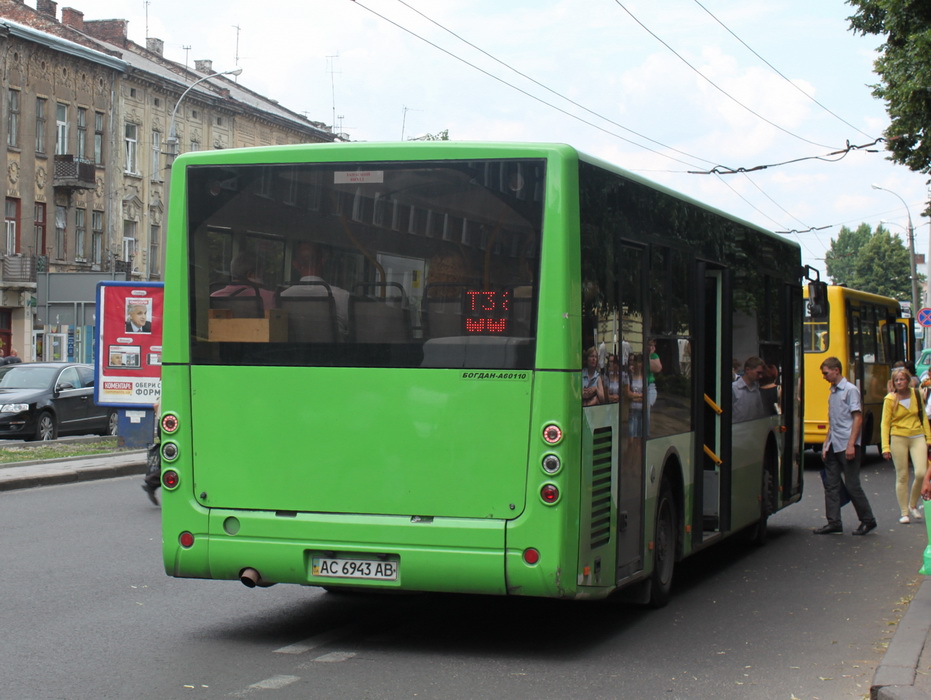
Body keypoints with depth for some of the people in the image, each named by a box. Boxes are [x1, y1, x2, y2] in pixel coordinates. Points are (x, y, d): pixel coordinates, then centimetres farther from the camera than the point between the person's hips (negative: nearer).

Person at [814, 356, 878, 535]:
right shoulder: (832, 393, 16)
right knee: (831, 485, 5)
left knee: (852, 485, -4)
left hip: (847, 445, -8)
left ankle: (868, 520, 8)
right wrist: (826, 444, 15)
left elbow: (858, 418, -13)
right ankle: (834, 522, 8)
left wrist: (851, 444, -19)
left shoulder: (850, 390, -8)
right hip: (833, 446, 8)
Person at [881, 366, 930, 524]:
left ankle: (913, 505, 11)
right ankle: (904, 512, 11)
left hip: (917, 437, 2)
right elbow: (885, 423, -3)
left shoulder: (916, 395, 5)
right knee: (902, 476, 1)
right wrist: (885, 447, -9)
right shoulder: (890, 399, -3)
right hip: (898, 438, -2)